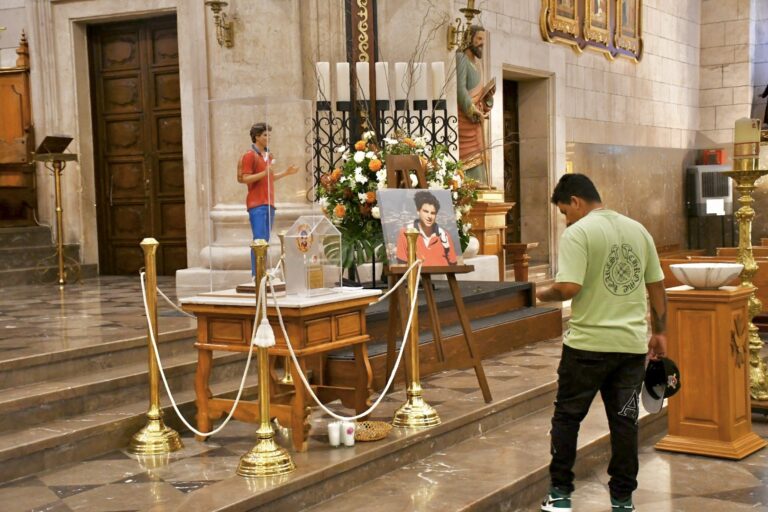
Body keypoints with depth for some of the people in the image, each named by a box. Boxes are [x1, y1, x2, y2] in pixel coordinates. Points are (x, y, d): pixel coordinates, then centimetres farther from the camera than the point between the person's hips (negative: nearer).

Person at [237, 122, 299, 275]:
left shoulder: (269, 156, 18)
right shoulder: (250, 155, -6)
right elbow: (245, 179, -13)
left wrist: (286, 173, 17)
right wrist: (264, 173, -23)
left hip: (269, 203, 8)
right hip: (257, 205, -8)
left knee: (265, 240, 7)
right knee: (259, 240, -12)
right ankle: (256, 275, -12)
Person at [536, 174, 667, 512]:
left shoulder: (578, 233, -10)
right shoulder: (638, 230, 10)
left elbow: (569, 288, -21)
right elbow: (657, 286, 13)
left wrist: (544, 295, -1)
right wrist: (659, 332, 21)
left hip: (588, 344, -5)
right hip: (633, 344, 5)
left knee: (567, 416, 10)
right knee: (624, 421, 10)